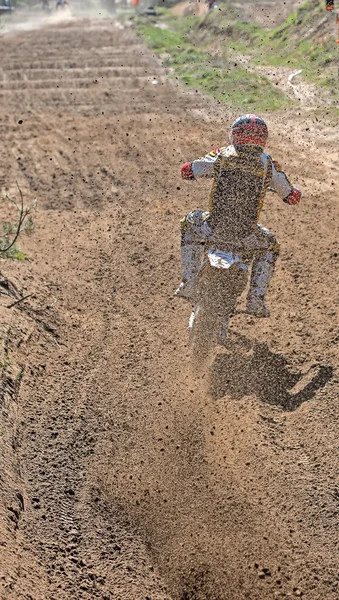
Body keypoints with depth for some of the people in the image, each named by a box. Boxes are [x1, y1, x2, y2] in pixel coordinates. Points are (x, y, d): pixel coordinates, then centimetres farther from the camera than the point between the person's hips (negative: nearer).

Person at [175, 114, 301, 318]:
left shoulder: (221, 156, 2)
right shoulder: (268, 163, 1)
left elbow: (186, 170, 14)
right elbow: (293, 197, 8)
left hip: (214, 229, 0)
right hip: (245, 234, 0)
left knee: (189, 223, 33)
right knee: (270, 247, 32)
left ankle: (189, 284, 26)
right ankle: (256, 300, 22)